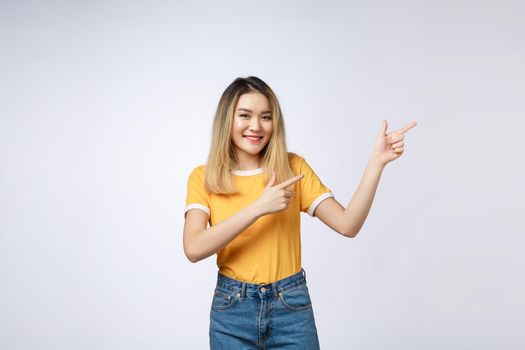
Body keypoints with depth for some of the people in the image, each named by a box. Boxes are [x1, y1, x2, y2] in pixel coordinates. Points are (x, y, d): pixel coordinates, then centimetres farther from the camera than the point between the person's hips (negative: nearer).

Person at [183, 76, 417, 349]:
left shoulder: (293, 168, 0)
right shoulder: (203, 178, -2)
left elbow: (347, 224, -9)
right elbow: (193, 249, -17)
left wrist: (376, 162, -17)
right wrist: (258, 208, -21)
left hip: (292, 307, 1)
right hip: (231, 308, 0)